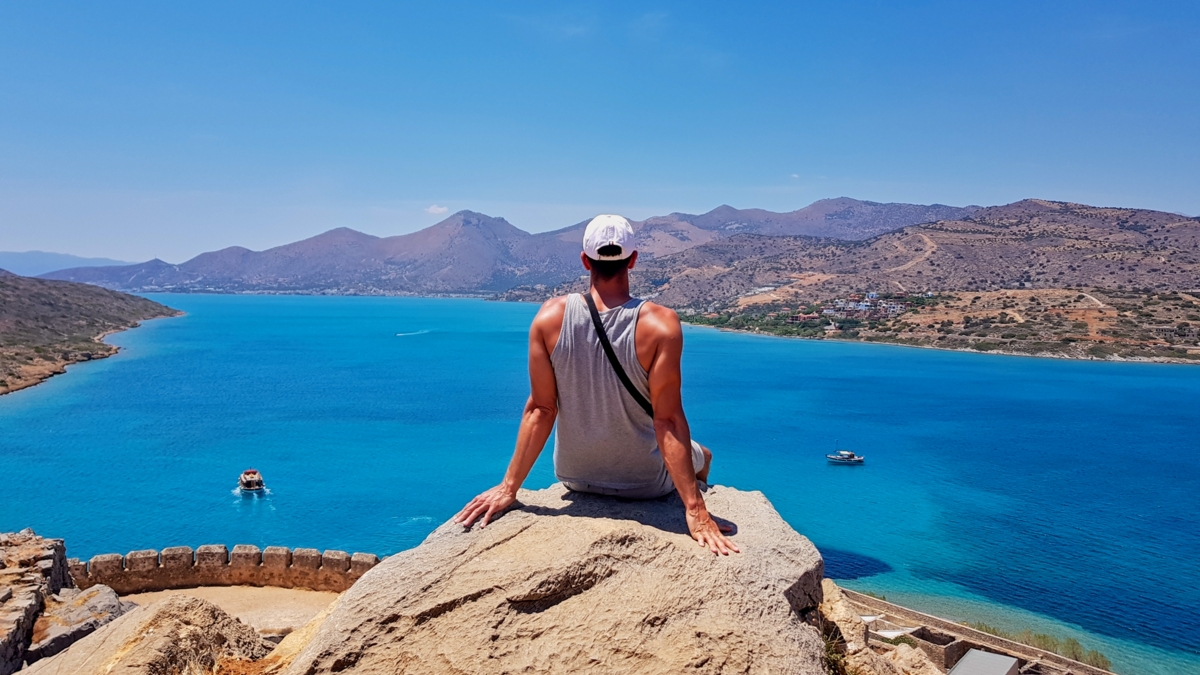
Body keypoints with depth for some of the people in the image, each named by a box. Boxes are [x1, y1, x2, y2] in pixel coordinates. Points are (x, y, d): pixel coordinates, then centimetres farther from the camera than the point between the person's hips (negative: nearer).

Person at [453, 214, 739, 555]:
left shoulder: (550, 317, -17)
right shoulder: (659, 324, -25)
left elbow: (540, 409, -15)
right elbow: (668, 419, -27)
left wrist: (508, 487, -6)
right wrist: (695, 510, -22)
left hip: (574, 476, 3)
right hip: (645, 483, -2)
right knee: (701, 457, 33)